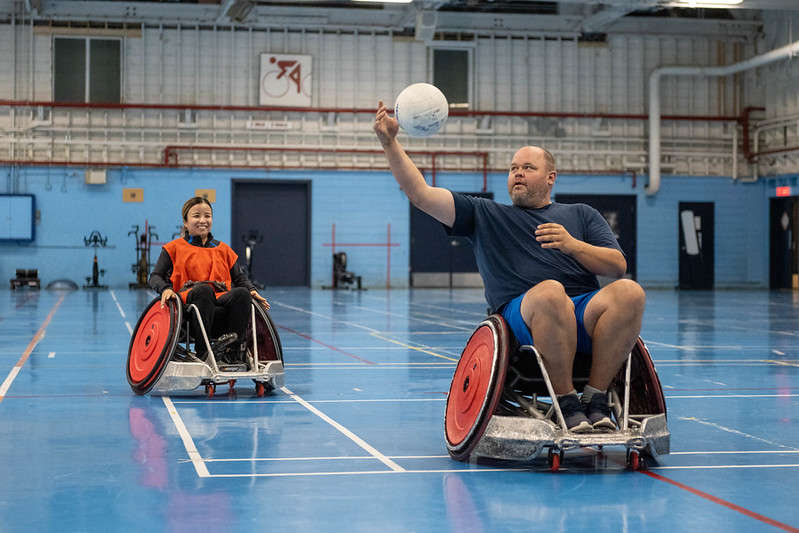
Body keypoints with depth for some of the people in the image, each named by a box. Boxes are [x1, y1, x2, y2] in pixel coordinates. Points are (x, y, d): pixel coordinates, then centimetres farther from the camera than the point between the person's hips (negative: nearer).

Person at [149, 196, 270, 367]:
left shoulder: (223, 249, 25)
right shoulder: (174, 248, 15)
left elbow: (239, 277, 24)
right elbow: (155, 276, 9)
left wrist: (252, 290, 1)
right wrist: (165, 289, -15)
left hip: (220, 301, 3)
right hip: (188, 300, -3)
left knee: (242, 293, -31)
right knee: (203, 289, -39)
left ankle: (236, 349, -30)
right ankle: (202, 350, -39)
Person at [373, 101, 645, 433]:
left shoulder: (582, 215, 28)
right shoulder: (485, 215, 25)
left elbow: (618, 267, 16)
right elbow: (420, 194, 17)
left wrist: (572, 245, 0)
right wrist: (389, 141, 8)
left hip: (586, 312, 2)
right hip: (523, 314, -2)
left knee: (629, 292, -31)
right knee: (549, 291, -39)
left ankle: (595, 399, -23)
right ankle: (566, 403, -25)